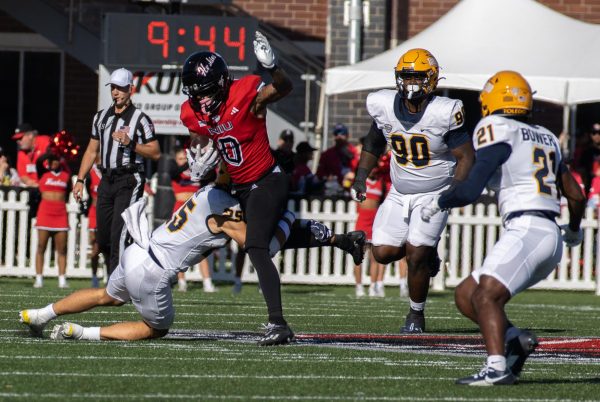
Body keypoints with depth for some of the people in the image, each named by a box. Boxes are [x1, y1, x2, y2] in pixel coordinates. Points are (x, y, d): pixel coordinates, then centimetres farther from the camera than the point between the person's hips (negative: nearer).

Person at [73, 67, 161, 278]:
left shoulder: (140, 119, -4)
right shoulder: (101, 117, 15)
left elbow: (155, 153, -6)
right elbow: (92, 150, 20)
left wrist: (130, 143, -18)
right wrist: (80, 180, 14)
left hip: (129, 181, -6)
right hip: (107, 180, 6)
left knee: (119, 235, -13)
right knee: (103, 239, 7)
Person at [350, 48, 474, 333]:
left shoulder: (443, 113, -19)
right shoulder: (384, 107, -6)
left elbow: (466, 156, -12)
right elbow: (374, 144, 13)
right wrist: (361, 178, 4)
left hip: (434, 194, -5)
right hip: (399, 193, 5)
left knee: (416, 256, -14)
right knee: (383, 253, -5)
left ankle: (416, 314, 9)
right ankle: (426, 253, 27)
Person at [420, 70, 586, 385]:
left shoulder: (498, 131, -2)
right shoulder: (545, 138, 22)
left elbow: (470, 190, -9)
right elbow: (577, 196, 27)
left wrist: (438, 201, 11)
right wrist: (574, 231, 46)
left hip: (526, 230, -9)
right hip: (550, 237, 9)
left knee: (486, 296, -22)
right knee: (465, 295, 11)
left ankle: (496, 367, -38)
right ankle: (515, 340, -5)